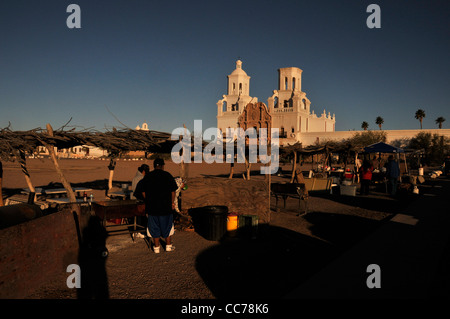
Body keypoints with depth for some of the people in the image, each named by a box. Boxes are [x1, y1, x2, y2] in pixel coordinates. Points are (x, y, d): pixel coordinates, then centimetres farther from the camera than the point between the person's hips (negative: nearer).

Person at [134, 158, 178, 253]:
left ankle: (156, 247, 18)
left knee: (154, 226, 11)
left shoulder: (147, 176, 0)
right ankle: (168, 245, 22)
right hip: (166, 206, -1)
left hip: (152, 206, 1)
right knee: (167, 225, 13)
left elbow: (143, 192, 3)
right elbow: (173, 191, -3)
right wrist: (172, 203, 7)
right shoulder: (168, 175, -5)